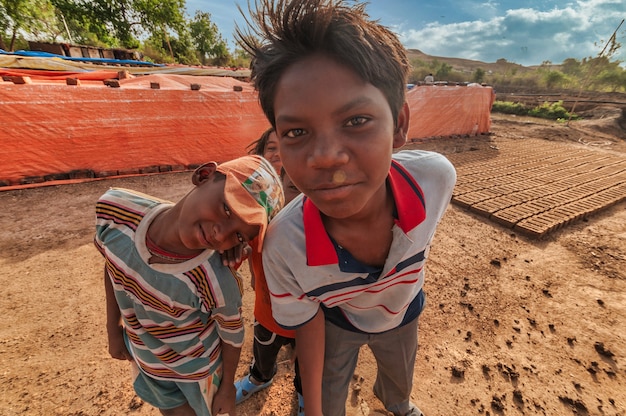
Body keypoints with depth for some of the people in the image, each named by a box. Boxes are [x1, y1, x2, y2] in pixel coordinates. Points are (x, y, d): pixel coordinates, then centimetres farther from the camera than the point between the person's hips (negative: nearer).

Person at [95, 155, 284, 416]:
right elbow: (112, 266, -6)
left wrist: (227, 388, -1)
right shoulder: (116, 210, -27)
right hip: (143, 360, 4)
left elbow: (232, 336, -18)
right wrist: (113, 329, 2)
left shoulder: (219, 286, -38)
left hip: (197, 372, -4)